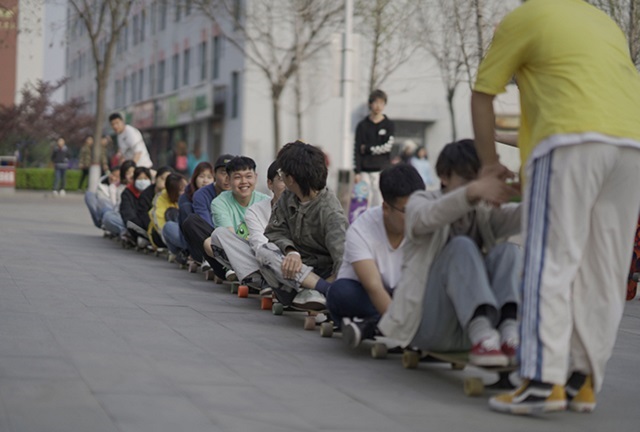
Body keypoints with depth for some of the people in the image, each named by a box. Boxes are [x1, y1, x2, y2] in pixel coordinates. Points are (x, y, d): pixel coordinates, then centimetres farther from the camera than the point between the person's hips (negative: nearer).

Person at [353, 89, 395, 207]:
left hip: (382, 170, -1)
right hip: (365, 171, 1)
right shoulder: (362, 125, 7)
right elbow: (357, 150, 3)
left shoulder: (389, 125, 6)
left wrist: (368, 149, -4)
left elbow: (388, 146, -5)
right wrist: (357, 172, -4)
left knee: (380, 204, -5)